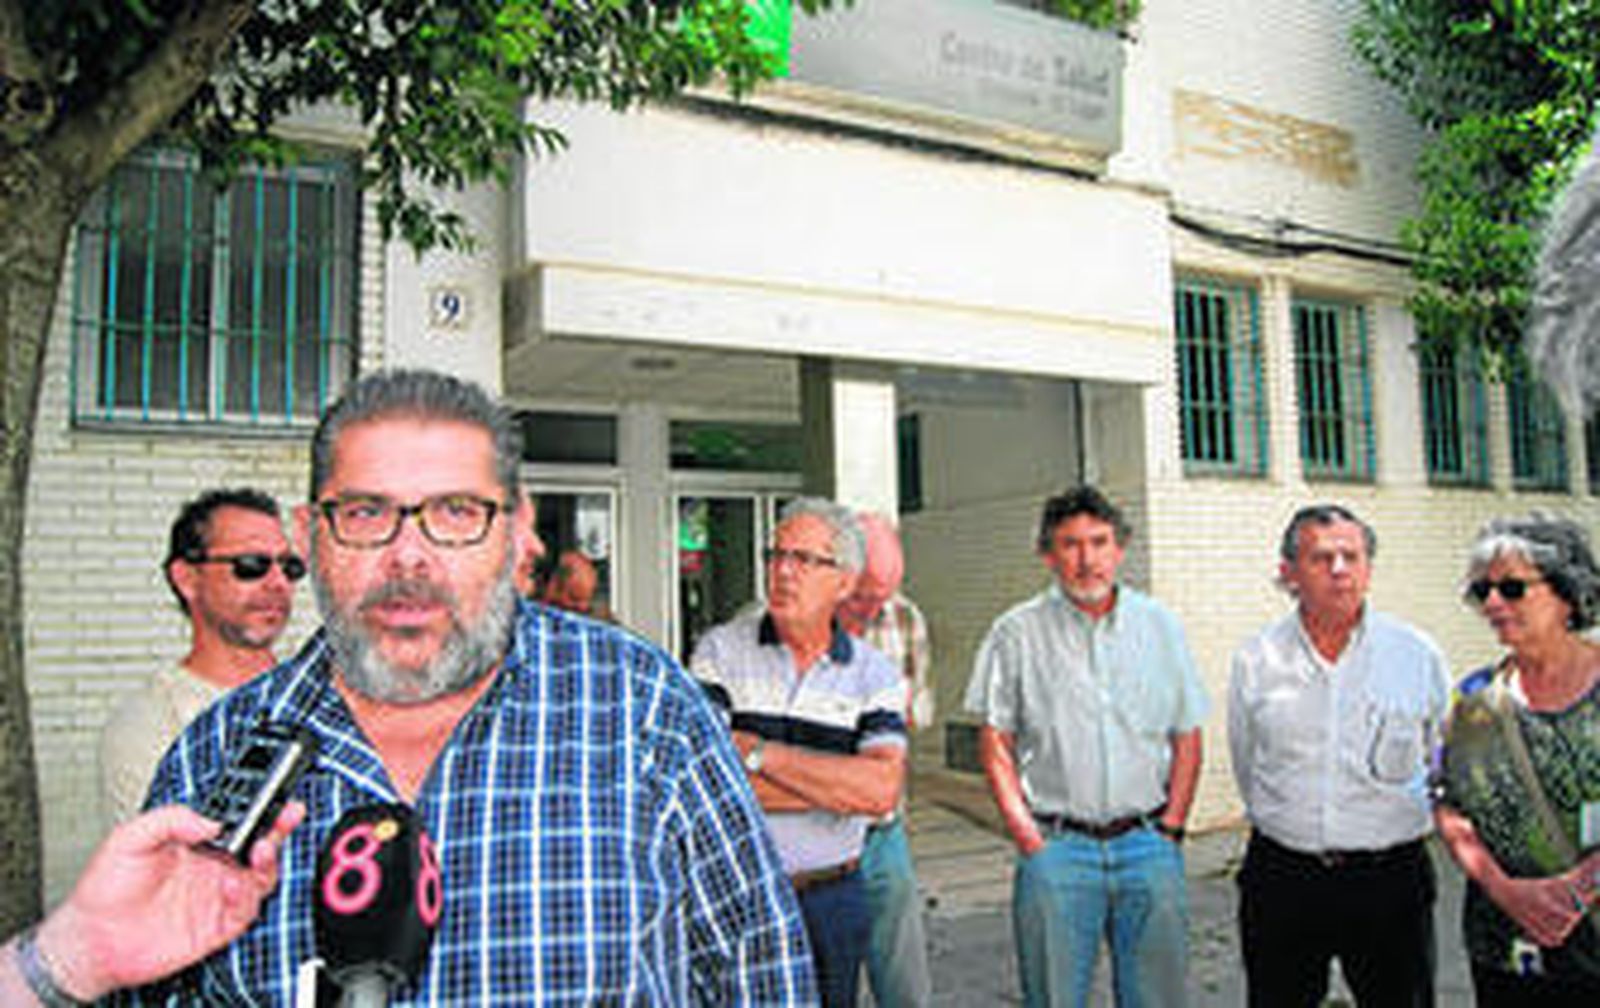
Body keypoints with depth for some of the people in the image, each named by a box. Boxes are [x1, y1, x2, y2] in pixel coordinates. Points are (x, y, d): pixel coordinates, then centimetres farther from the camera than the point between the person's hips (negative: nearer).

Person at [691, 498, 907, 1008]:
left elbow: (881, 791, -17)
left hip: (831, 902, 2)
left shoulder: (876, 676, -1)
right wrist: (839, 783, -15)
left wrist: (754, 752, -19)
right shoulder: (720, 651, -5)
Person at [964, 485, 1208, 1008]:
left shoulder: (1160, 625, 7)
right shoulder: (1016, 633, 0)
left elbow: (1187, 738, 10)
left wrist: (1170, 828, 2)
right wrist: (1028, 839, -6)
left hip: (1147, 844, 2)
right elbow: (995, 743, 1)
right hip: (1056, 847, -2)